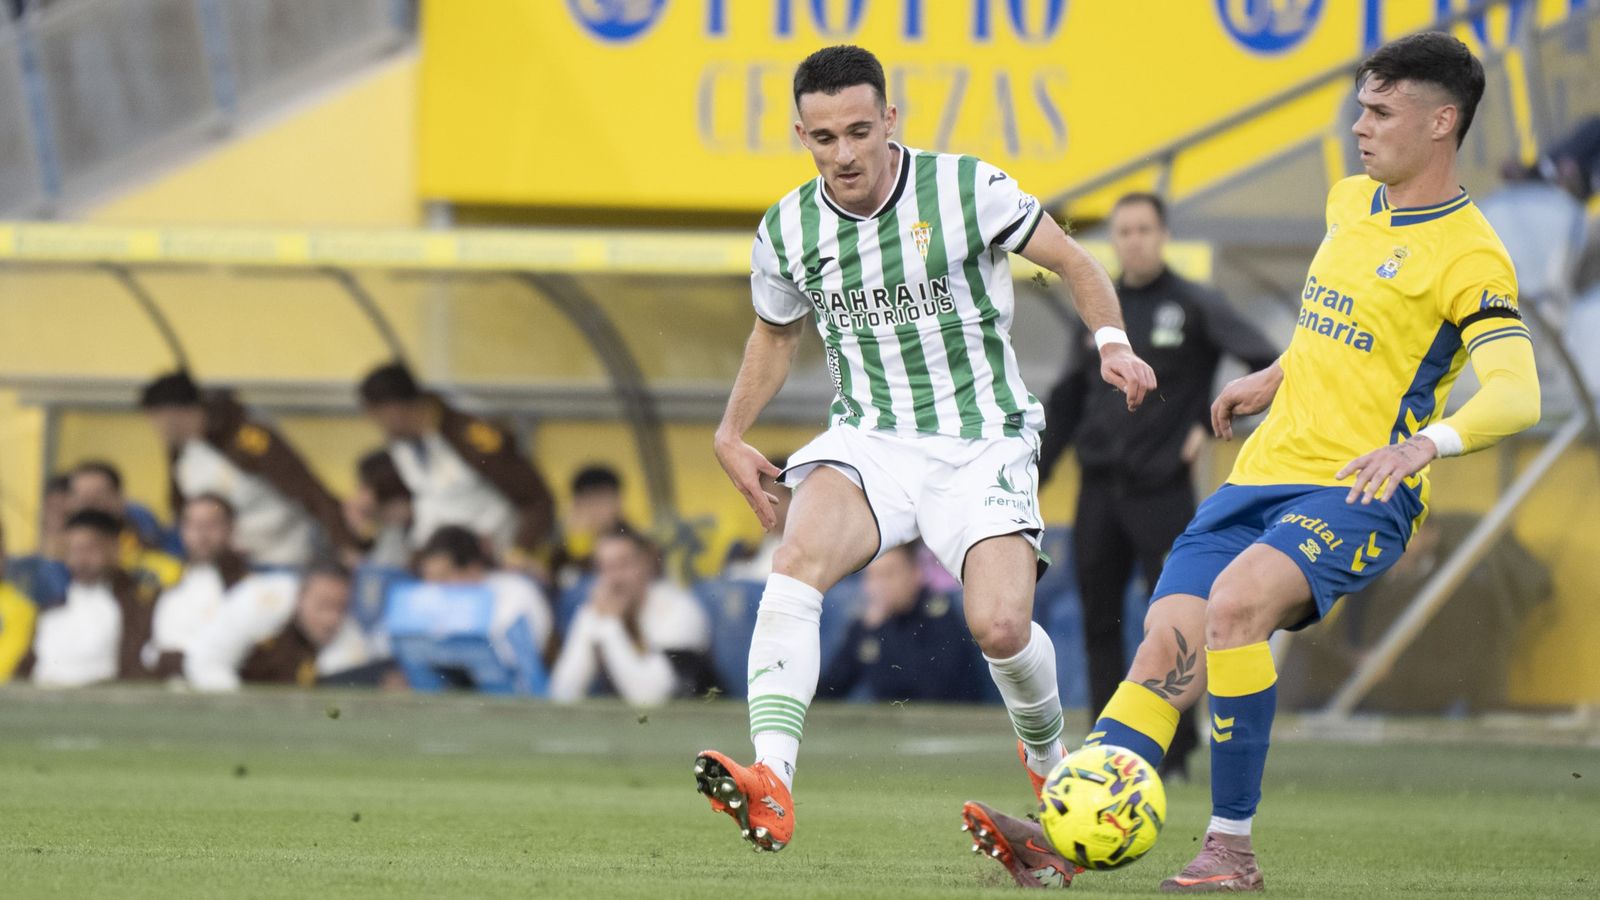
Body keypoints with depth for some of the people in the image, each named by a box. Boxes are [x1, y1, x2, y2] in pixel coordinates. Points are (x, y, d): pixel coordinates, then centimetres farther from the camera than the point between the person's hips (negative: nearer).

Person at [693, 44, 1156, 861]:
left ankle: (1050, 757, 16)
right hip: (868, 441, 2)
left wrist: (1112, 341, -14)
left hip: (981, 446, -2)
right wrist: (732, 434, 15)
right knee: (796, 564, -29)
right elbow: (776, 331, 22)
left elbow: (1072, 263, 2)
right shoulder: (787, 232, 1)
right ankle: (771, 785, -41)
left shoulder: (968, 191, -10)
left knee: (1000, 626, -20)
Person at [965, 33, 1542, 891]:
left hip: (1358, 493, -7)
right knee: (1168, 646, -8)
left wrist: (1429, 440, -39)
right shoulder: (1349, 203, 13)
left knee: (1235, 602, -31)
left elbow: (1517, 393, -23)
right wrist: (1274, 377, 29)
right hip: (1264, 477, 7)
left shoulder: (1468, 255, -11)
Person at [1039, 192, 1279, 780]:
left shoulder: (1194, 306, -2)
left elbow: (1265, 361, -7)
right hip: (1099, 488, 5)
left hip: (1162, 489, -5)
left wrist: (1209, 422, -11)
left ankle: (1177, 752, -1)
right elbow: (1067, 402, 19)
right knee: (1099, 623, 4)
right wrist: (1033, 477, 14)